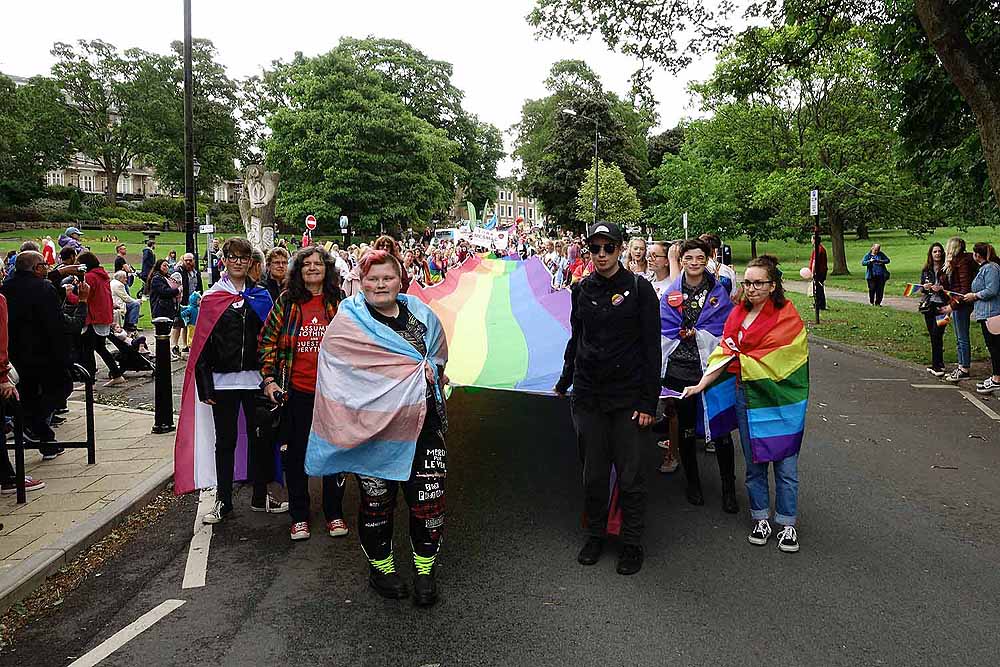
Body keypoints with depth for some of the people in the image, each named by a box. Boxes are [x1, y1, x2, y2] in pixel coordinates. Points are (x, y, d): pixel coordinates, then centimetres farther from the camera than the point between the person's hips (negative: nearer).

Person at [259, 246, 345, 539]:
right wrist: (269, 378, -4)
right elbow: (268, 340, 4)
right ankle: (299, 516, 23)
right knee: (296, 453, 9)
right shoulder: (287, 302, 2)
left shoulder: (339, 302, 2)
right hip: (296, 391, 0)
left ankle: (334, 514, 24)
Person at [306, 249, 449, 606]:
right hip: (373, 426, -3)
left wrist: (430, 370, -1)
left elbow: (438, 358, 21)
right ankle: (380, 566, 31)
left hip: (422, 424, 3)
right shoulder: (346, 323, -3)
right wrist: (415, 369, -15)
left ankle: (425, 568, 21)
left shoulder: (422, 315, 10)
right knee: (377, 500, 10)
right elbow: (354, 370, -15)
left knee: (428, 497, 1)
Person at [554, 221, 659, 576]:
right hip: (588, 394, 4)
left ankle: (631, 543, 21)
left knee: (630, 476, 4)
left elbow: (652, 347, -7)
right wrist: (565, 381, 23)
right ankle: (595, 534, 29)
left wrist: (648, 401, -10)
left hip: (628, 397, -3)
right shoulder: (582, 289, 6)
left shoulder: (639, 288, -6)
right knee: (593, 473, 11)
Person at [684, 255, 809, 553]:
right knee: (754, 462, 12)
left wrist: (736, 356, -7)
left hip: (780, 398, -4)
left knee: (785, 465, 4)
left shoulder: (787, 317, -9)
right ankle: (760, 519, 25)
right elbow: (725, 351, 2)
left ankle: (787, 524, 18)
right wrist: (701, 384, -8)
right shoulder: (738, 313, 7)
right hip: (746, 395, 5)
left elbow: (770, 359, -15)